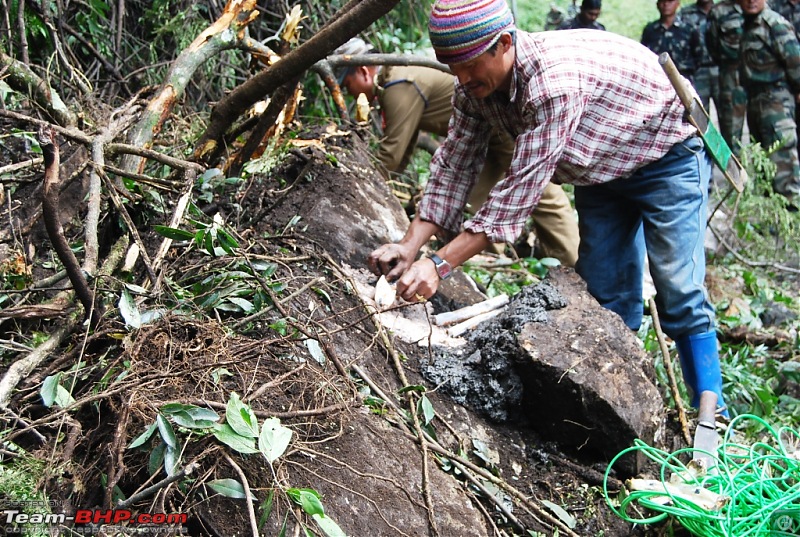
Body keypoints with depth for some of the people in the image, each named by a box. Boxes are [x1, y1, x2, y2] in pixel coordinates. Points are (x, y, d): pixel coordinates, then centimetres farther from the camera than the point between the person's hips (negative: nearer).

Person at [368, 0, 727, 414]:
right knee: (605, 292, 6)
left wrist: (439, 264, -39)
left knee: (679, 294, -12)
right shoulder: (474, 86, -16)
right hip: (601, 168, 8)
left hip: (666, 154, -7)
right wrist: (409, 246, -20)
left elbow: (522, 187, -40)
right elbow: (453, 164, -9)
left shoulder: (555, 80, -41)